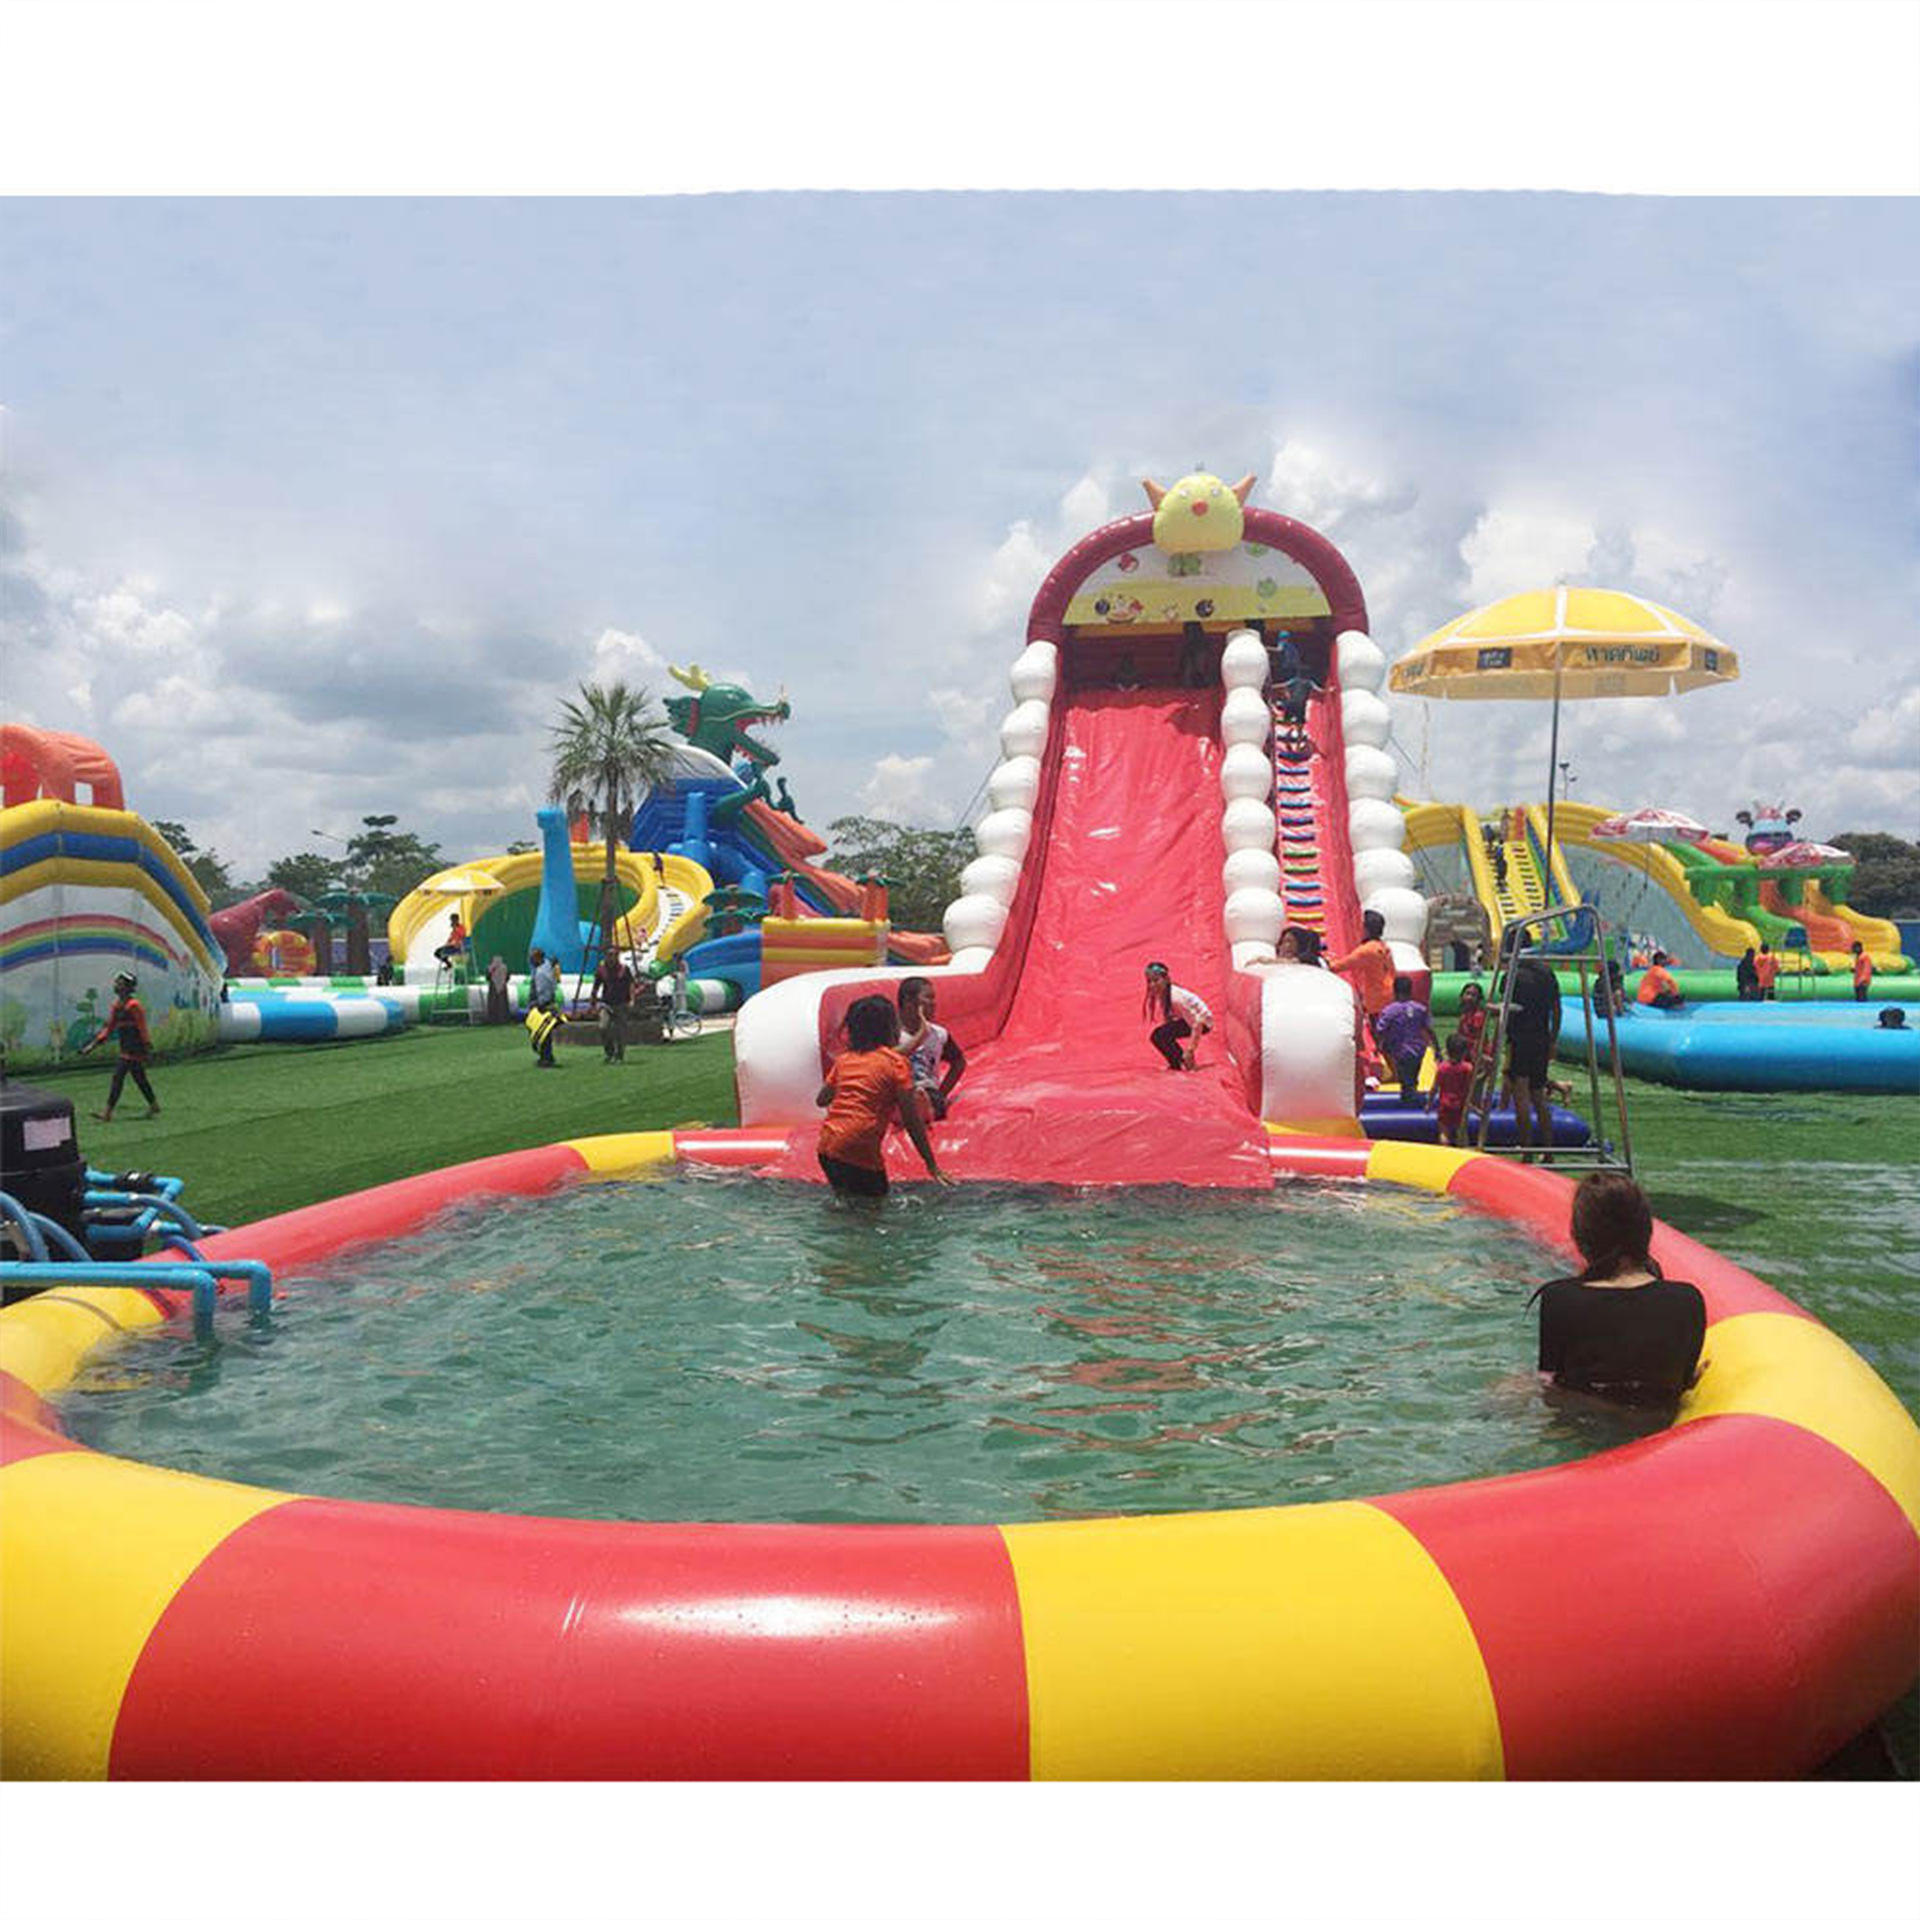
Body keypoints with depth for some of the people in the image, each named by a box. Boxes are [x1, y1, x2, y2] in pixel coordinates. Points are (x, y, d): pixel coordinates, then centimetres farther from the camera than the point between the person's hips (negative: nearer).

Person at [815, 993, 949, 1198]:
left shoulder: (844, 1060, 11)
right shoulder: (896, 1062, -3)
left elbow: (821, 1100, 18)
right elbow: (912, 1120, -5)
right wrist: (932, 1165, 0)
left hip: (826, 1148, 6)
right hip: (858, 1154, -6)